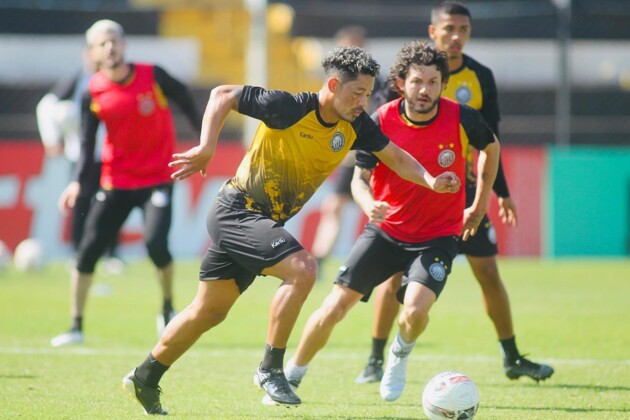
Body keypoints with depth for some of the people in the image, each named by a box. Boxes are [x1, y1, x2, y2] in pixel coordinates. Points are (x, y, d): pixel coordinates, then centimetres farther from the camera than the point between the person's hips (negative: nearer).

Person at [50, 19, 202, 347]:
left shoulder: (153, 76, -9)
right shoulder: (94, 94, -5)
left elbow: (183, 98, 9)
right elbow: (87, 145, -4)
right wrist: (78, 182, -19)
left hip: (157, 178, -2)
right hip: (116, 182, 2)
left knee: (156, 242, -22)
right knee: (89, 248, -5)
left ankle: (168, 309, 6)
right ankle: (76, 326, 8)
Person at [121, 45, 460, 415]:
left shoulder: (355, 126, -4)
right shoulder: (287, 107, -22)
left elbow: (395, 156, 5)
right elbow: (223, 95, -12)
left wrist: (430, 180, -13)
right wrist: (206, 148, -20)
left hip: (263, 223, 8)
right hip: (236, 212, -8)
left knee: (209, 312, 15)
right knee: (302, 269, -25)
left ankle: (145, 378, 31)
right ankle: (271, 369, -14)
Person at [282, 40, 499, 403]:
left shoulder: (461, 119, -14)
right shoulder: (382, 121, -14)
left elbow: (491, 147, 7)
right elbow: (360, 177, -9)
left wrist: (479, 207, 11)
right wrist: (369, 205, -32)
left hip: (438, 235, -1)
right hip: (386, 230, 1)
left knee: (415, 310, -25)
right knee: (335, 308, -6)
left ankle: (400, 356, 11)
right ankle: (292, 377, 17)